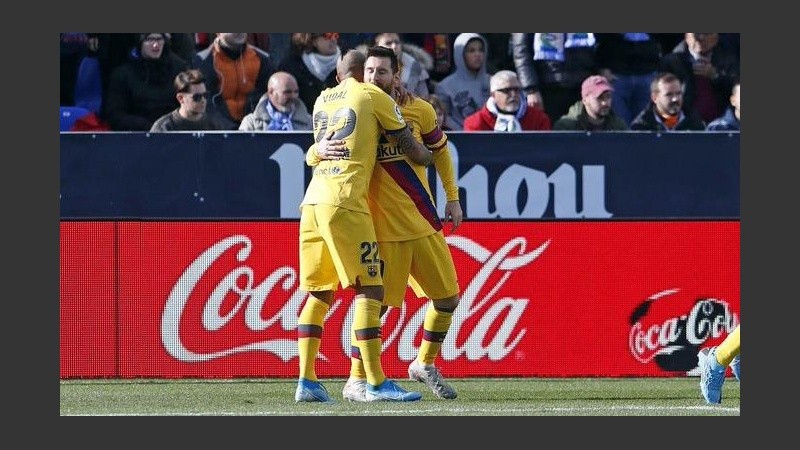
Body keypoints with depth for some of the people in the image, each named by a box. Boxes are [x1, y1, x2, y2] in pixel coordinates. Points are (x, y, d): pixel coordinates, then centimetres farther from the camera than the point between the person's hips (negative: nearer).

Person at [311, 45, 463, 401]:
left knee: (447, 298, 10)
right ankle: (355, 381, 2)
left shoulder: (418, 110, 1)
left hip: (424, 224, 4)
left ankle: (425, 364, 31)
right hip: (384, 228, -4)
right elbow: (311, 157, -6)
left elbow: (439, 149, 18)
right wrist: (321, 150, -30)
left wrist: (452, 197, 16)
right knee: (377, 302, -9)